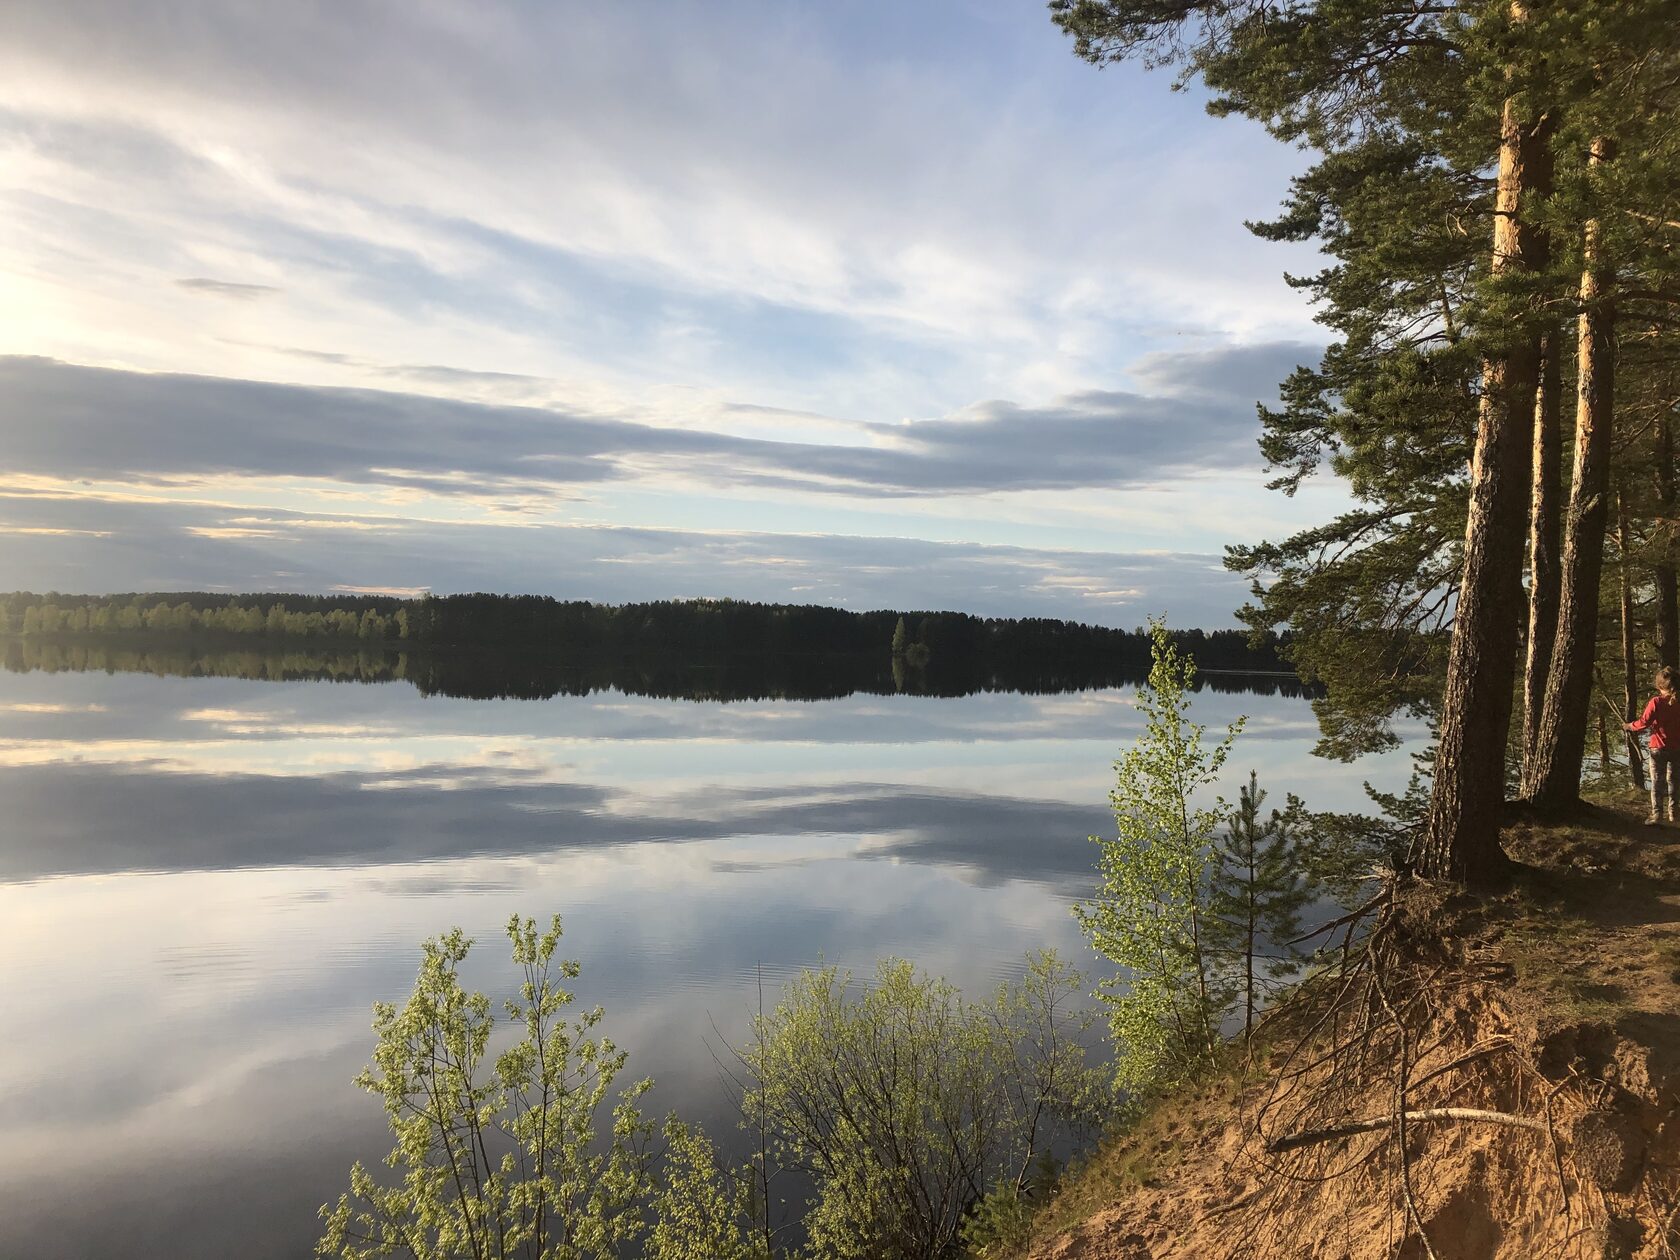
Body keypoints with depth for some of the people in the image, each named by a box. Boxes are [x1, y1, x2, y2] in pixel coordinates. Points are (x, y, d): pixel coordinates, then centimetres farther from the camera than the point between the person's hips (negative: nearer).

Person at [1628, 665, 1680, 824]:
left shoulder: (1656, 702, -14)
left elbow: (1644, 722, -14)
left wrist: (1631, 726, 2)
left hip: (1659, 747, -4)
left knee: (1657, 781, -1)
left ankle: (1657, 813, -10)